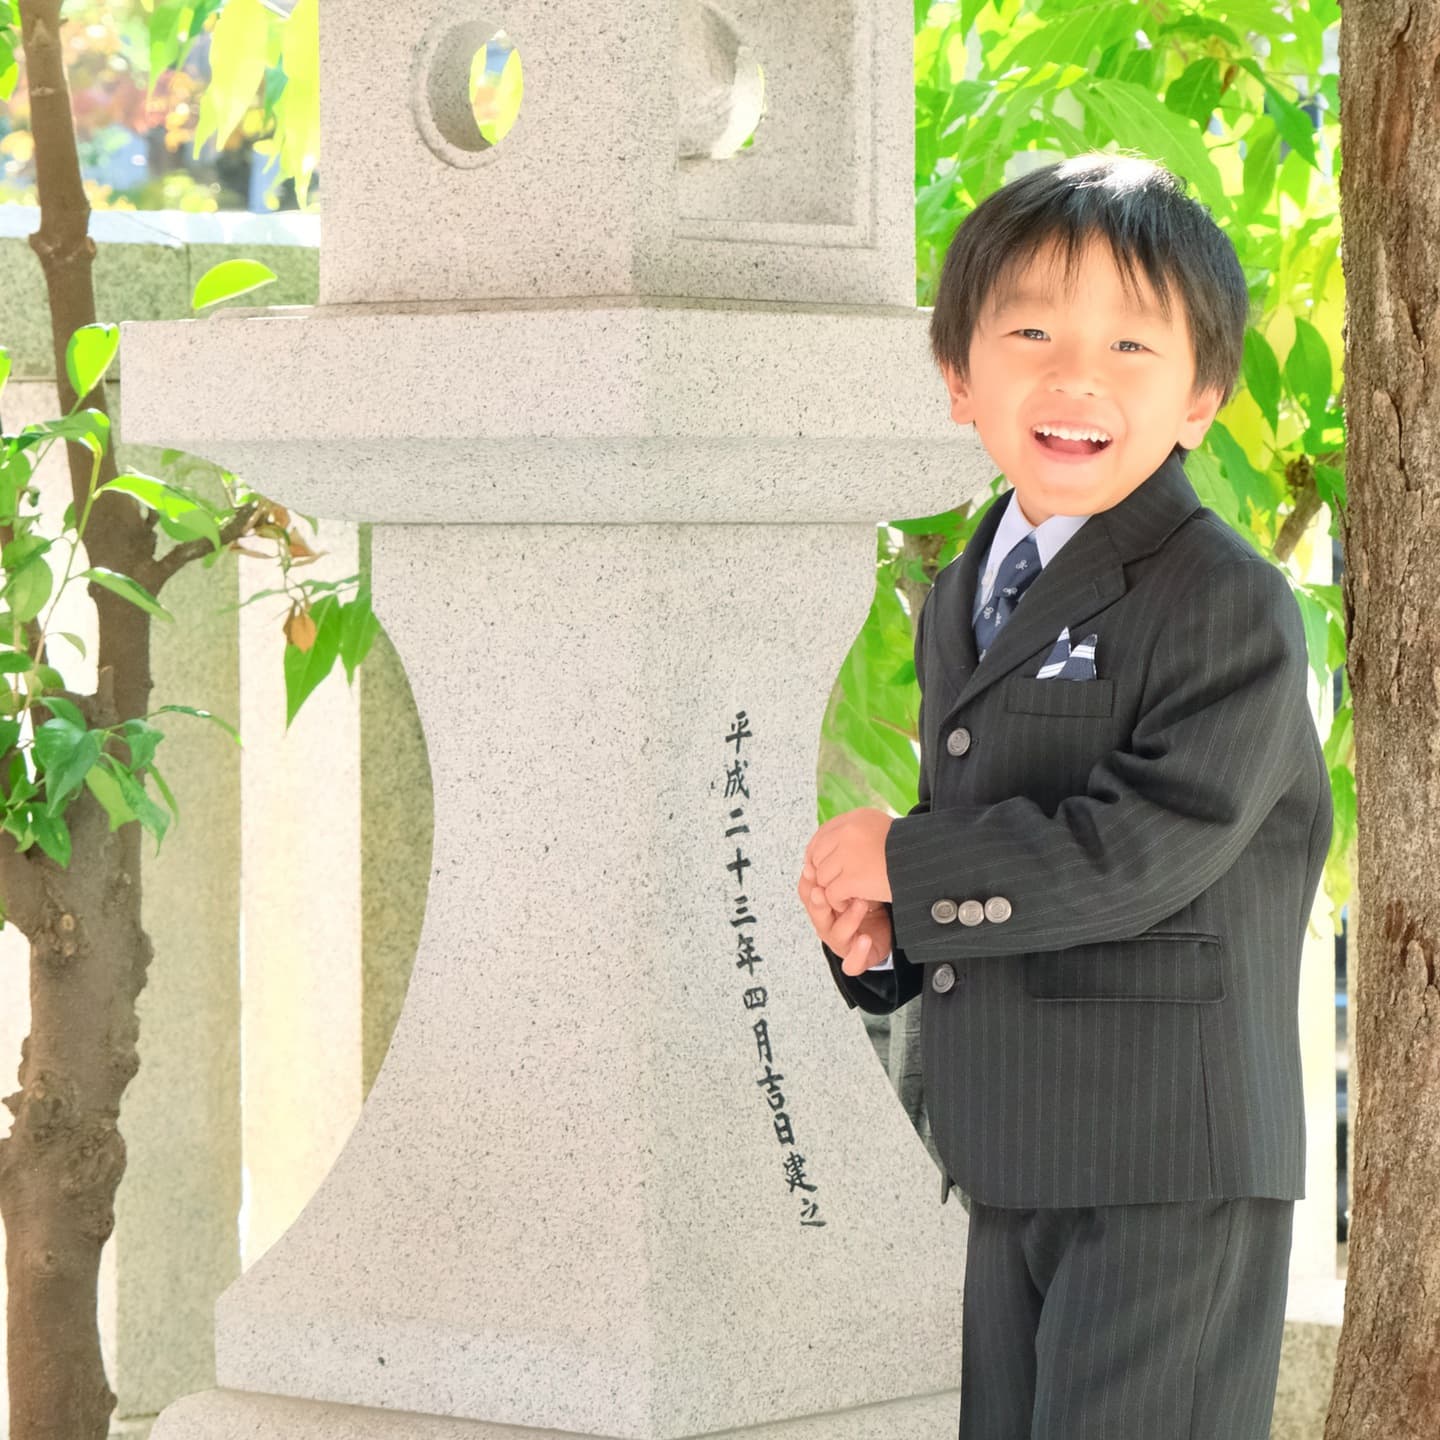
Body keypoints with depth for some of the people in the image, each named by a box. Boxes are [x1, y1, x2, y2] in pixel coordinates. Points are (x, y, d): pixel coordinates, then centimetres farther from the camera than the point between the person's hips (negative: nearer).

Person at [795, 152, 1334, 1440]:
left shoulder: (1228, 606, -14)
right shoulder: (961, 601, 13)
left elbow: (1138, 852, -23)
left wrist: (901, 863, -13)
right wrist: (882, 933, -1)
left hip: (1171, 1171, -8)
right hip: (1013, 1165, 8)